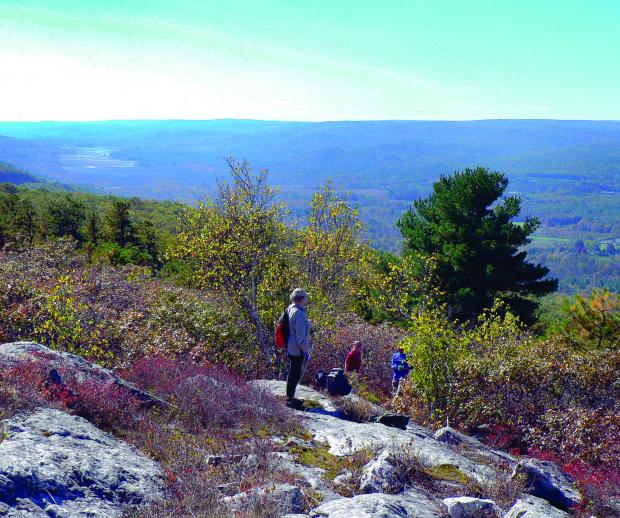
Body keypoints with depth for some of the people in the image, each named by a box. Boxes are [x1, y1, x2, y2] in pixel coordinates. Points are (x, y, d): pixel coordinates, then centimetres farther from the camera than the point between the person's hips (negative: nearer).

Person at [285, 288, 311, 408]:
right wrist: (306, 352, -18)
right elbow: (300, 337, -23)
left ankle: (290, 397, 32)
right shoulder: (299, 314, -24)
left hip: (290, 348, 10)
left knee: (292, 373, 21)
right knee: (295, 375, 0)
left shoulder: (290, 309, 5)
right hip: (297, 350, -10)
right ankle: (290, 400, 8)